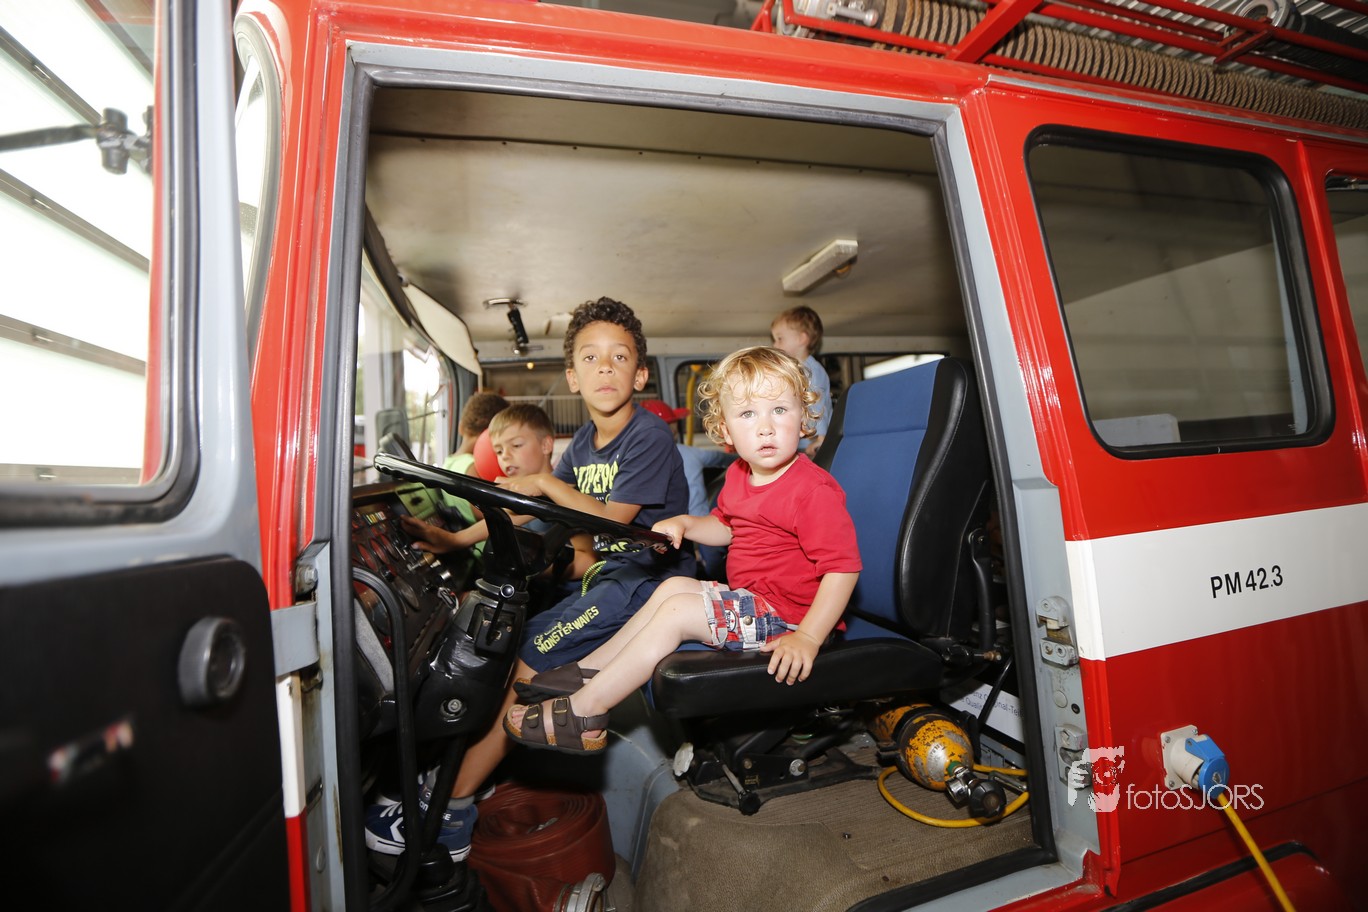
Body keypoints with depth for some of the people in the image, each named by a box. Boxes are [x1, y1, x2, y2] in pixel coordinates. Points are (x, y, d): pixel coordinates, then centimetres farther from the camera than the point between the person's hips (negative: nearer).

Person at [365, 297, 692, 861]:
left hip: (647, 577, -8)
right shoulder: (584, 440, 10)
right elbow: (535, 507, 16)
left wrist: (544, 484, -12)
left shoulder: (649, 436, -14)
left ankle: (450, 814, -1)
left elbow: (611, 519, -19)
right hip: (609, 573, 8)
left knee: (534, 653, -15)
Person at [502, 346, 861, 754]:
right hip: (752, 601, 9)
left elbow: (843, 567, -24)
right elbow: (726, 526, 22)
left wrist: (808, 637, -30)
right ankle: (591, 670, 13)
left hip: (784, 618, -9)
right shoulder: (739, 475, 6)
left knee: (676, 612, -17)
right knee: (673, 586, 7)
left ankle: (584, 711, -8)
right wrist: (684, 524, 4)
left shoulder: (814, 489, -22)